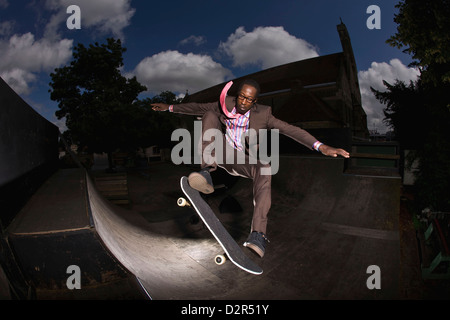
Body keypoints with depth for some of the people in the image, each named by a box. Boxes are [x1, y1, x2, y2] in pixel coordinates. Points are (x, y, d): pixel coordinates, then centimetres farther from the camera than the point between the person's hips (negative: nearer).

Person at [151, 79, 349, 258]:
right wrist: (170, 108, 14)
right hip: (221, 154, 2)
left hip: (242, 162, -2)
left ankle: (258, 234, -47)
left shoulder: (262, 114, -10)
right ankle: (206, 172, -35)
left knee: (264, 168, -39)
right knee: (209, 116, -18)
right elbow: (198, 108, 9)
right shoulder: (225, 104, -3)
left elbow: (291, 130, -20)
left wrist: (320, 146, -33)